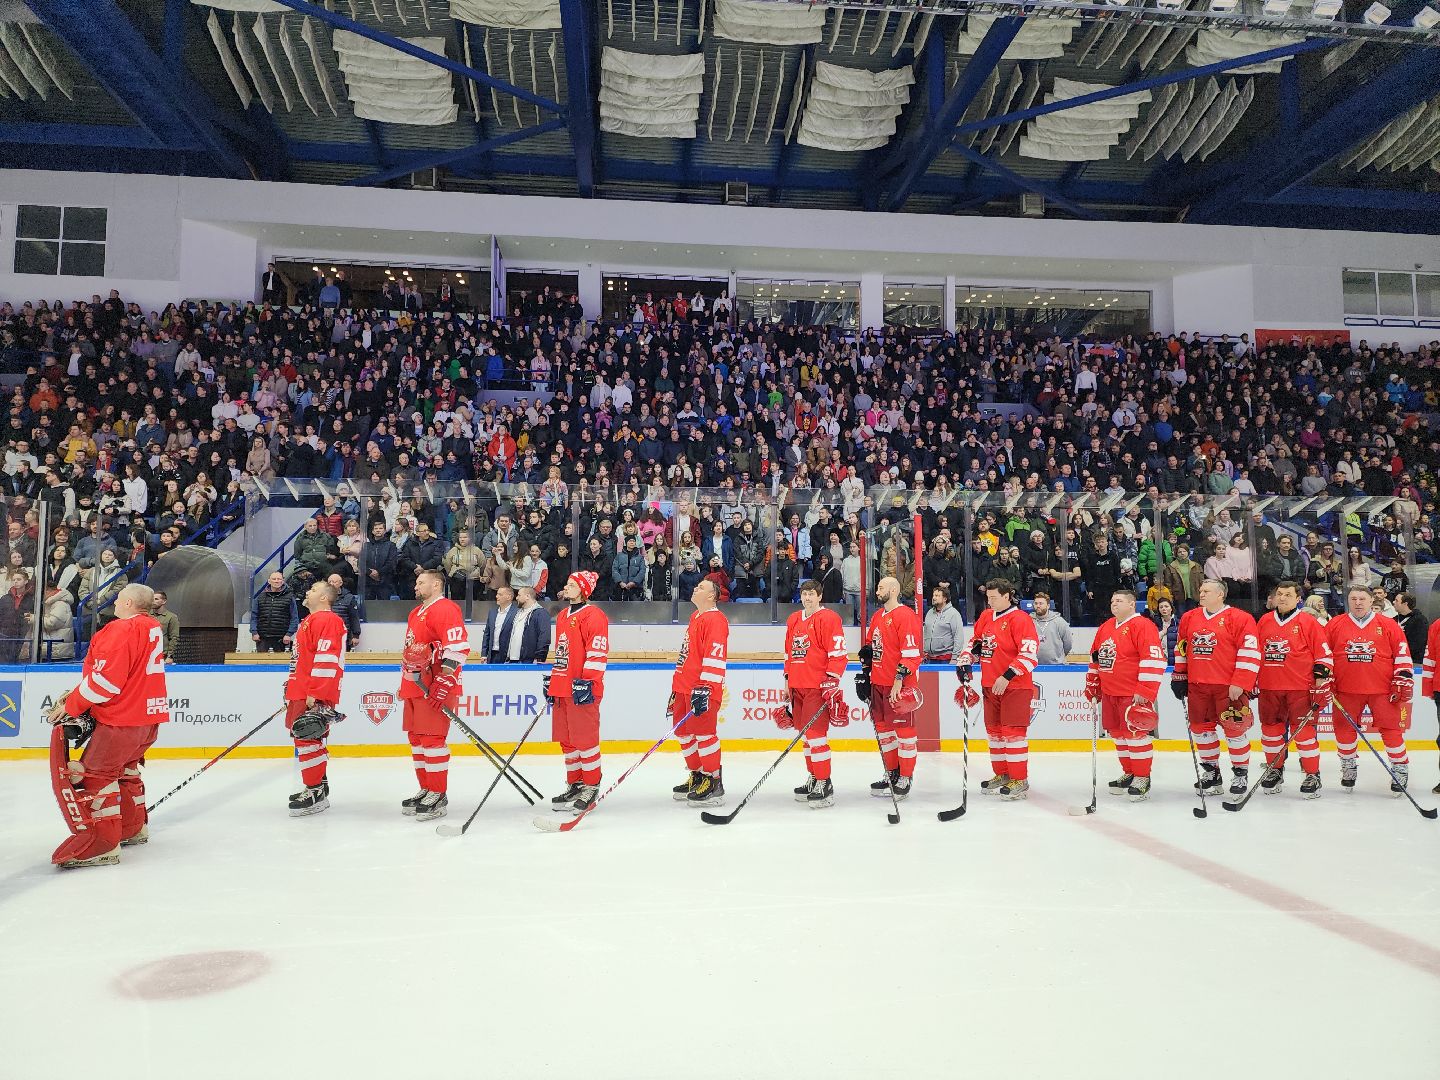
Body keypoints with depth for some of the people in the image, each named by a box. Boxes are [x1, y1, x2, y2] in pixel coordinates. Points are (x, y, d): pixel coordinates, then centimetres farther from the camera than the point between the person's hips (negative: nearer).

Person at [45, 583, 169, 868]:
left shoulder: (122, 630, -16)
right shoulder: (152, 628, 12)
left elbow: (106, 680, -22)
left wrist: (72, 705, -9)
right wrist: (77, 695, 15)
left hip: (123, 716, -10)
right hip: (151, 715, 10)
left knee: (96, 771, -5)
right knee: (124, 765, 24)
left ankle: (103, 845, -6)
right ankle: (133, 827, 35)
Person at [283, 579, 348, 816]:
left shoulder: (326, 620, -13)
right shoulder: (310, 620, 21)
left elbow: (326, 659, -22)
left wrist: (315, 694, -25)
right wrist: (292, 686, 31)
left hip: (315, 696, -11)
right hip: (300, 693, 11)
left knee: (308, 740, -10)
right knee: (303, 738, 16)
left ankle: (316, 795, -4)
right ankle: (318, 785, 27)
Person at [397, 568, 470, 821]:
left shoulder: (445, 609, -12)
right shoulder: (415, 614, 21)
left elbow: (458, 647, -22)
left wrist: (444, 682, -24)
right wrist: (405, 683, 25)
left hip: (436, 688, -10)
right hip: (414, 687, 10)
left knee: (432, 739, -9)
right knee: (416, 738, 14)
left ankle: (438, 796, -3)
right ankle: (425, 790, 24)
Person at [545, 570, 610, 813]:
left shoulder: (593, 615, -10)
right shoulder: (562, 616, 18)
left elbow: (598, 652, -17)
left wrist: (586, 681, -21)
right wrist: (552, 679, 24)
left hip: (582, 689, -9)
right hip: (562, 688, 9)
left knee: (585, 739, -4)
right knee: (567, 740, 14)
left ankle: (591, 787, 6)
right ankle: (574, 784, 25)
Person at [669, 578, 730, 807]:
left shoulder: (715, 620, -12)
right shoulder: (695, 617, 19)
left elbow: (715, 657, -20)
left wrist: (704, 689, -25)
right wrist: (676, 688, 27)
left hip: (703, 688, -10)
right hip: (684, 686, 10)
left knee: (703, 733, -8)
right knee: (684, 732, 14)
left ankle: (713, 782, 0)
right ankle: (697, 776, 26)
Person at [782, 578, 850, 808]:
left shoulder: (828, 618, -8)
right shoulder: (793, 620, 16)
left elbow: (839, 653, -12)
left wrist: (832, 681, -18)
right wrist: (788, 681, 22)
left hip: (818, 687, -8)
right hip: (797, 686, 8)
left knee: (815, 734, -12)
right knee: (807, 734, 15)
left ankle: (824, 786, -7)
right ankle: (814, 779, 26)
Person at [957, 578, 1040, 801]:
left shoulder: (1020, 619, -14)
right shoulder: (986, 617, 9)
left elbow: (1029, 654, -21)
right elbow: (975, 642, 22)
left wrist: (1007, 677, -25)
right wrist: (965, 662, 7)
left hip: (1015, 686, -8)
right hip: (990, 685, 8)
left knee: (1012, 731, -7)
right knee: (994, 730, 14)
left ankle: (1019, 780, 1)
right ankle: (1002, 774, 26)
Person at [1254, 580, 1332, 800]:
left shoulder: (1308, 622, -3)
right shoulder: (1264, 621, 10)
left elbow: (1324, 654, -4)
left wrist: (1322, 682, -8)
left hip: (1300, 687, -4)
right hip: (1269, 687, 4)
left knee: (1304, 730, -5)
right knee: (1270, 729, 9)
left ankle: (1312, 775, 8)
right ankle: (1274, 770, 24)